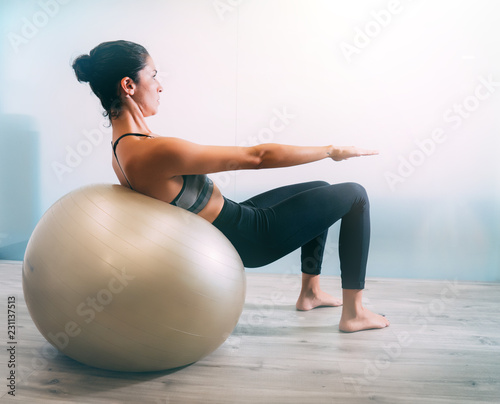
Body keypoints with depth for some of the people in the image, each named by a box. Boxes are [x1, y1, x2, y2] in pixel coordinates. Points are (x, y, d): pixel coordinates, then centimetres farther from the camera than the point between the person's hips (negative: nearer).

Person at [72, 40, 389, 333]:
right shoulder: (156, 152, -31)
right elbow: (256, 157, -26)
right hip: (249, 239, -9)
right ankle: (354, 312, 13)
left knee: (322, 189, 24)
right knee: (354, 195, 3)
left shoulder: (123, 146, -1)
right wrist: (332, 150, -15)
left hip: (233, 222, 9)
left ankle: (310, 291, 33)